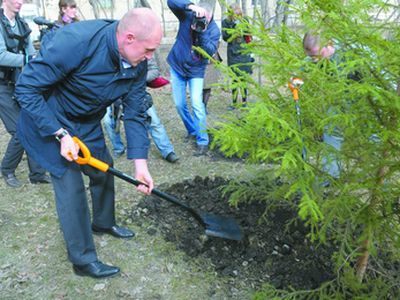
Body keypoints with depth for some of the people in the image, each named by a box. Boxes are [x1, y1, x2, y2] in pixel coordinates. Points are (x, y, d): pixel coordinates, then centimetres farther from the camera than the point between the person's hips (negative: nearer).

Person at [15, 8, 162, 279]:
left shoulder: (138, 65, -15)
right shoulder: (75, 41, -35)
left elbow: (135, 114, -8)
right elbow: (27, 88, -27)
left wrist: (140, 164, -12)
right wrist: (61, 135, -27)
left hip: (87, 122, 7)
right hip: (48, 121, -6)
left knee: (104, 171, 14)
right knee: (71, 184, -8)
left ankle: (103, 223, 42)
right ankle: (83, 260, 9)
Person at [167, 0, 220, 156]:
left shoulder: (214, 30, -16)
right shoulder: (187, 15, -15)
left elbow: (210, 51, -25)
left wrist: (202, 33, -37)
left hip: (196, 71, -2)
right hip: (177, 67, 2)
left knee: (197, 104, -15)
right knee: (180, 104, 8)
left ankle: (203, 141, -7)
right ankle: (192, 131, 30)